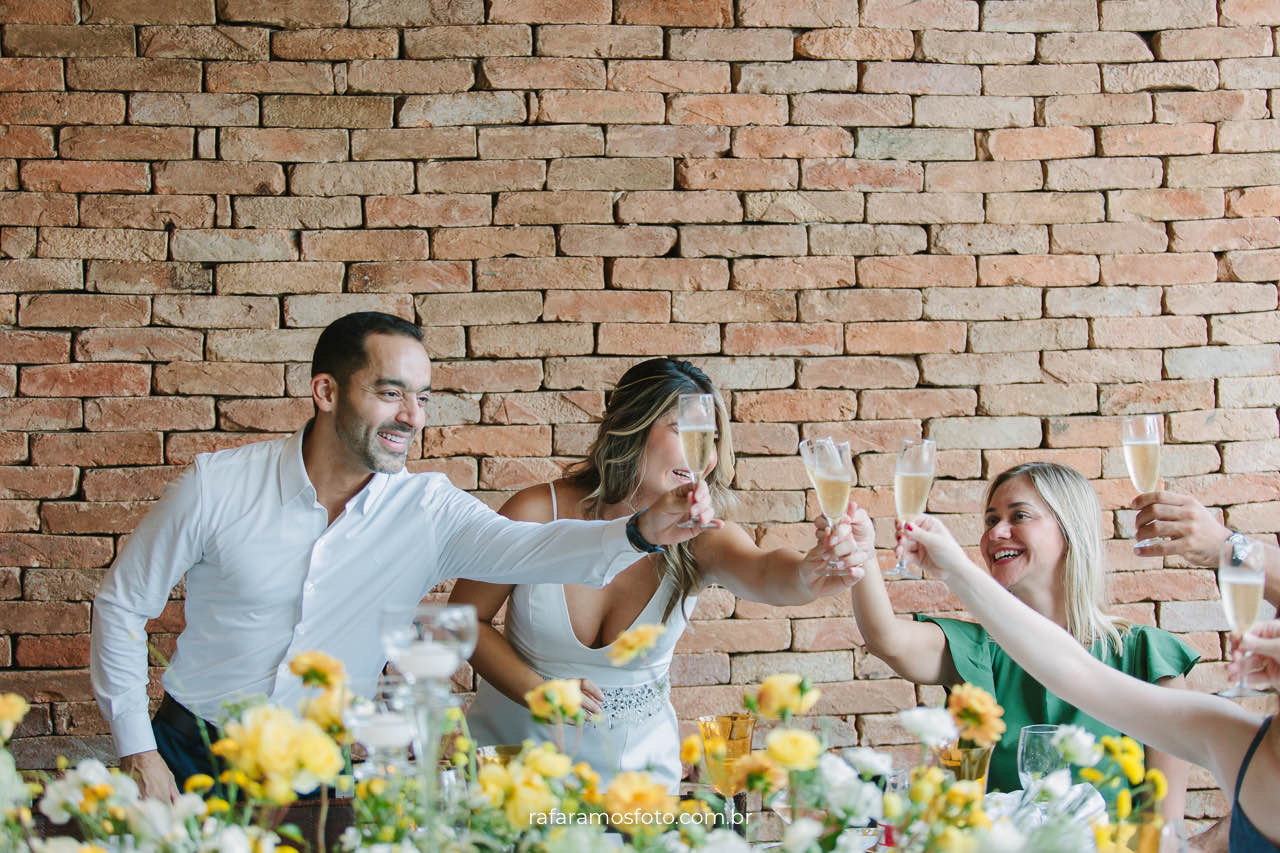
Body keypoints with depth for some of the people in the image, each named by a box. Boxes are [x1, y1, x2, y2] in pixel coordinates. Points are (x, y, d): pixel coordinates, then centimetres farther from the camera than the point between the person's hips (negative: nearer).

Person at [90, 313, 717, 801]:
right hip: (193, 759, -1)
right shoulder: (217, 488, -12)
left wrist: (639, 532, -45)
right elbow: (122, 603, -2)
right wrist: (138, 751, -8)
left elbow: (526, 549, -26)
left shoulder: (429, 510, -9)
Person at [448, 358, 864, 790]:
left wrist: (808, 575, -57)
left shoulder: (700, 538, -12)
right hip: (515, 747, -1)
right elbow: (465, 618, -5)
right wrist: (537, 692, -19)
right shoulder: (537, 513, -15)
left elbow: (765, 575, -33)